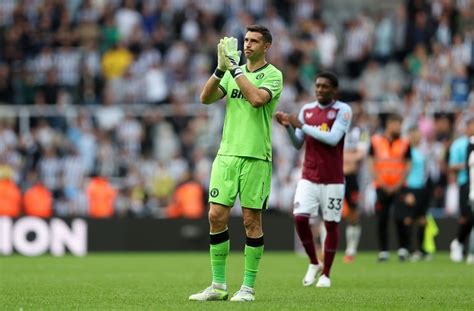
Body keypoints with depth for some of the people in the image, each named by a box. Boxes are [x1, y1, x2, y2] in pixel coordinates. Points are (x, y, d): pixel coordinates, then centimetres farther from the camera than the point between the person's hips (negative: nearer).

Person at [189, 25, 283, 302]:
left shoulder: (273, 74, -3)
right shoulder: (233, 73, 14)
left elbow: (257, 98, -22)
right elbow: (206, 98, 1)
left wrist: (235, 68, -18)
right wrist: (221, 69, -12)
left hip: (256, 156, -5)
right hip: (227, 153, 5)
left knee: (252, 220, -1)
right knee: (217, 216, -1)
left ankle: (248, 287, 6)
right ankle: (218, 285, 6)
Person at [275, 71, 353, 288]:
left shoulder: (343, 111, -5)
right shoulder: (306, 110, 9)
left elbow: (332, 139, -19)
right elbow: (298, 144, 12)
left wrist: (301, 125, -17)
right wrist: (289, 127, -6)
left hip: (333, 179, -3)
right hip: (308, 178, 3)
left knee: (331, 224, 1)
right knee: (300, 218, -10)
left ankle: (326, 274, 11)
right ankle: (313, 264, 10)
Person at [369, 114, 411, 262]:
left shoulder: (404, 143, 5)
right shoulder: (375, 141, 3)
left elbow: (407, 166, 4)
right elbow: (371, 164, 3)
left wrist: (398, 185, -7)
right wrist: (382, 184, -6)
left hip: (398, 187, -1)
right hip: (381, 187, 1)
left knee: (400, 218, -13)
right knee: (381, 220, 2)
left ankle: (403, 248, -2)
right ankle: (383, 251, 11)